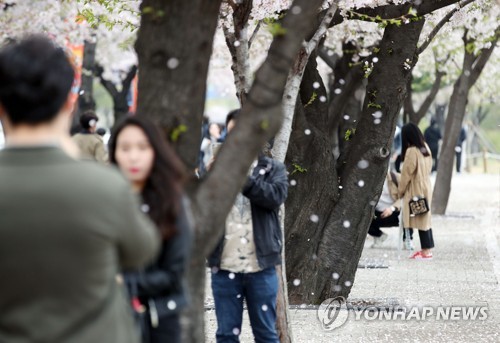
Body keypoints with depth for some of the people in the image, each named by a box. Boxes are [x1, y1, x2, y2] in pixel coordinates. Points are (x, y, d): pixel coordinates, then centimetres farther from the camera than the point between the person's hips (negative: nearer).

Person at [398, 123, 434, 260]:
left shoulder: (412, 151, -19)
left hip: (415, 190, -8)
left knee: (419, 220, -4)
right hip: (425, 188, 8)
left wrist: (400, 190, -1)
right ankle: (426, 249, 15)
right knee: (425, 219, 12)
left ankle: (426, 251, -3)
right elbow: (428, 168, 10)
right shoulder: (426, 148, 5)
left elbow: (406, 173, -13)